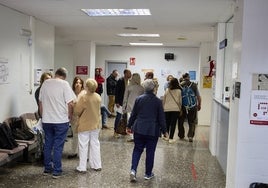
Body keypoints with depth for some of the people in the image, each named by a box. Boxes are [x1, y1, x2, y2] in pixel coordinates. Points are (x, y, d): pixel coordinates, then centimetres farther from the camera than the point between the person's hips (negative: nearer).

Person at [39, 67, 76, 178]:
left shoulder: (45, 83, 4)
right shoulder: (64, 84, -10)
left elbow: (40, 102, 11)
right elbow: (70, 103, -15)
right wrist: (69, 116, 1)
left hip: (46, 120, 5)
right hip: (61, 120, -4)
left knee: (47, 145, 15)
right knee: (58, 146, 3)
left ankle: (47, 169, 25)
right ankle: (56, 171, 10)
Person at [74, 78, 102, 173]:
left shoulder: (83, 98, -21)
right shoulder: (98, 97, -4)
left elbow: (77, 111, -14)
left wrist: (77, 104, 4)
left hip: (84, 125, -5)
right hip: (96, 125, 5)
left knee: (83, 146, 4)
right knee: (95, 144, 15)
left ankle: (82, 167, 10)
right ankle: (97, 165, 22)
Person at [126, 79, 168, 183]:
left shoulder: (138, 99, -3)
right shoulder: (158, 101, -7)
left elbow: (133, 114, 3)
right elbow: (161, 117, -3)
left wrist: (129, 126, 15)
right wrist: (164, 130, 7)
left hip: (139, 129, 2)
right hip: (152, 131, -1)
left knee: (137, 150, 13)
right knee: (150, 152, 10)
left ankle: (133, 170, -2)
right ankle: (148, 174, 20)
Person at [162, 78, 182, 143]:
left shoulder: (167, 90, 1)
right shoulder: (179, 91, -2)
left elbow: (163, 100, 6)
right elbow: (180, 101, 3)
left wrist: (163, 107, 17)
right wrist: (180, 108, 15)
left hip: (167, 109, 2)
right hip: (175, 109, -2)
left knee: (167, 123, 14)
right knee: (173, 124, 0)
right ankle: (171, 138, -2)